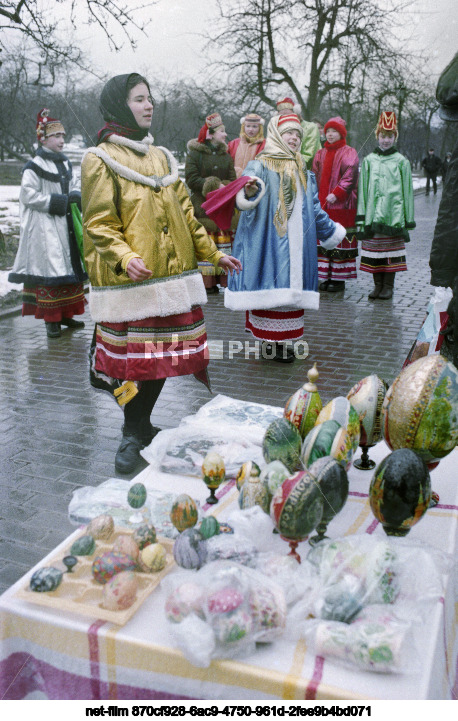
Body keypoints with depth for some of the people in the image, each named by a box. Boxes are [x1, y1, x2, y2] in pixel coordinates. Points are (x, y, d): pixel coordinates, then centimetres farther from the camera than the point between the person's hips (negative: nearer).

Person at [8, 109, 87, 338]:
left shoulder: (65, 164, 14)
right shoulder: (34, 167, -9)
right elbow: (28, 195, -13)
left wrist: (77, 197, 0)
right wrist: (60, 201, -15)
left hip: (66, 225, 8)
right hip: (45, 228, -7)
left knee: (70, 267, 9)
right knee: (50, 269, -7)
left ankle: (66, 314, 20)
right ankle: (51, 319, 1)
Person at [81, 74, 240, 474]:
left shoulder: (160, 157, 19)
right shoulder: (100, 159, -1)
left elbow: (185, 213, 21)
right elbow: (99, 224, -9)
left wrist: (213, 253, 18)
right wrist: (124, 256, -27)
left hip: (173, 275, 6)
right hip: (130, 280, -6)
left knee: (166, 353, 6)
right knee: (134, 358, -3)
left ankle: (141, 427, 22)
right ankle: (133, 436, 15)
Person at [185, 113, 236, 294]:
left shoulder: (225, 155, 16)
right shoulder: (195, 153, 0)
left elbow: (232, 180, 10)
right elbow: (191, 179, -9)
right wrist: (215, 186, -13)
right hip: (203, 206, -5)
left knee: (224, 239, 2)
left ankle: (224, 280, 6)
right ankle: (207, 283, -3)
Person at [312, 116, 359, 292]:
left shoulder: (349, 153, 2)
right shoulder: (321, 154, 18)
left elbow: (350, 176, -9)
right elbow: (314, 177, 18)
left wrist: (336, 194, -20)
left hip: (342, 205, -5)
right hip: (322, 205, 5)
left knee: (341, 240, -5)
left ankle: (339, 279, 0)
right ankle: (326, 277, 10)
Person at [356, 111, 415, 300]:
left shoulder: (401, 161, 6)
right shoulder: (368, 160, 11)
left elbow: (407, 191, 6)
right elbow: (363, 190, 9)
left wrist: (408, 221, 2)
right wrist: (361, 218, 3)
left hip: (393, 215, -1)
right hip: (373, 215, 2)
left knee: (392, 250, 0)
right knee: (373, 250, 3)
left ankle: (388, 286, 11)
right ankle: (377, 285, 15)